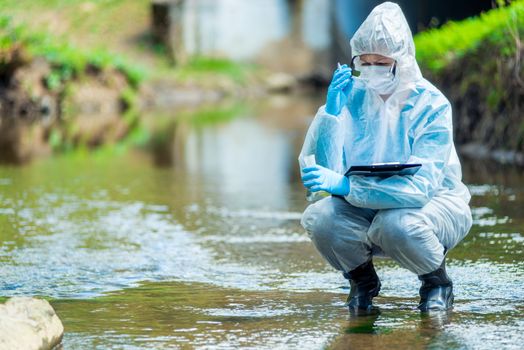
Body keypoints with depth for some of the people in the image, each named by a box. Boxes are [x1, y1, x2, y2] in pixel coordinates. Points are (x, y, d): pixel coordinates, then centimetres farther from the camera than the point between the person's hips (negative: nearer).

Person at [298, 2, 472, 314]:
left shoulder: (431, 105, -20)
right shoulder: (351, 95, -10)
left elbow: (420, 186, -32)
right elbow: (316, 170, -17)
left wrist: (344, 185, -41)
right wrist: (332, 110, -28)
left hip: (435, 202, -3)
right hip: (368, 206, 3)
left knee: (396, 223, -36)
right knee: (319, 218, -26)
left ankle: (437, 282, -3)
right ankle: (362, 280, 5)